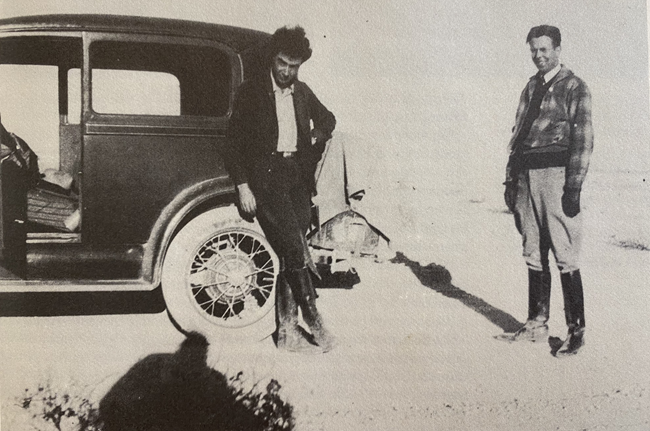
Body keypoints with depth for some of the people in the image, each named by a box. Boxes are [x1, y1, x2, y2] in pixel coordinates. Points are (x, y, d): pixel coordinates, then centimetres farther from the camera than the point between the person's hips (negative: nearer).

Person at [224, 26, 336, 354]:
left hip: (297, 176, 5)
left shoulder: (302, 92, 13)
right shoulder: (251, 92, -2)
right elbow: (236, 141, -3)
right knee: (296, 251, -13)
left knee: (289, 256, 4)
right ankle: (314, 322, -1)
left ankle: (288, 330, 11)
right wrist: (243, 186, -8)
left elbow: (327, 118, 32)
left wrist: (317, 137, 12)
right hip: (266, 176, -5)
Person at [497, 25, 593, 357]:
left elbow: (583, 139, -8)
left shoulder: (575, 87, -1)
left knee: (565, 257, -6)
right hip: (527, 174, 7)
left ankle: (576, 331, 4)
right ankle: (537, 326, 20)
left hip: (556, 172, -7)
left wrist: (574, 186, -15)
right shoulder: (531, 87, 18)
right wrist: (510, 179, 12)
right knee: (534, 255, 11)